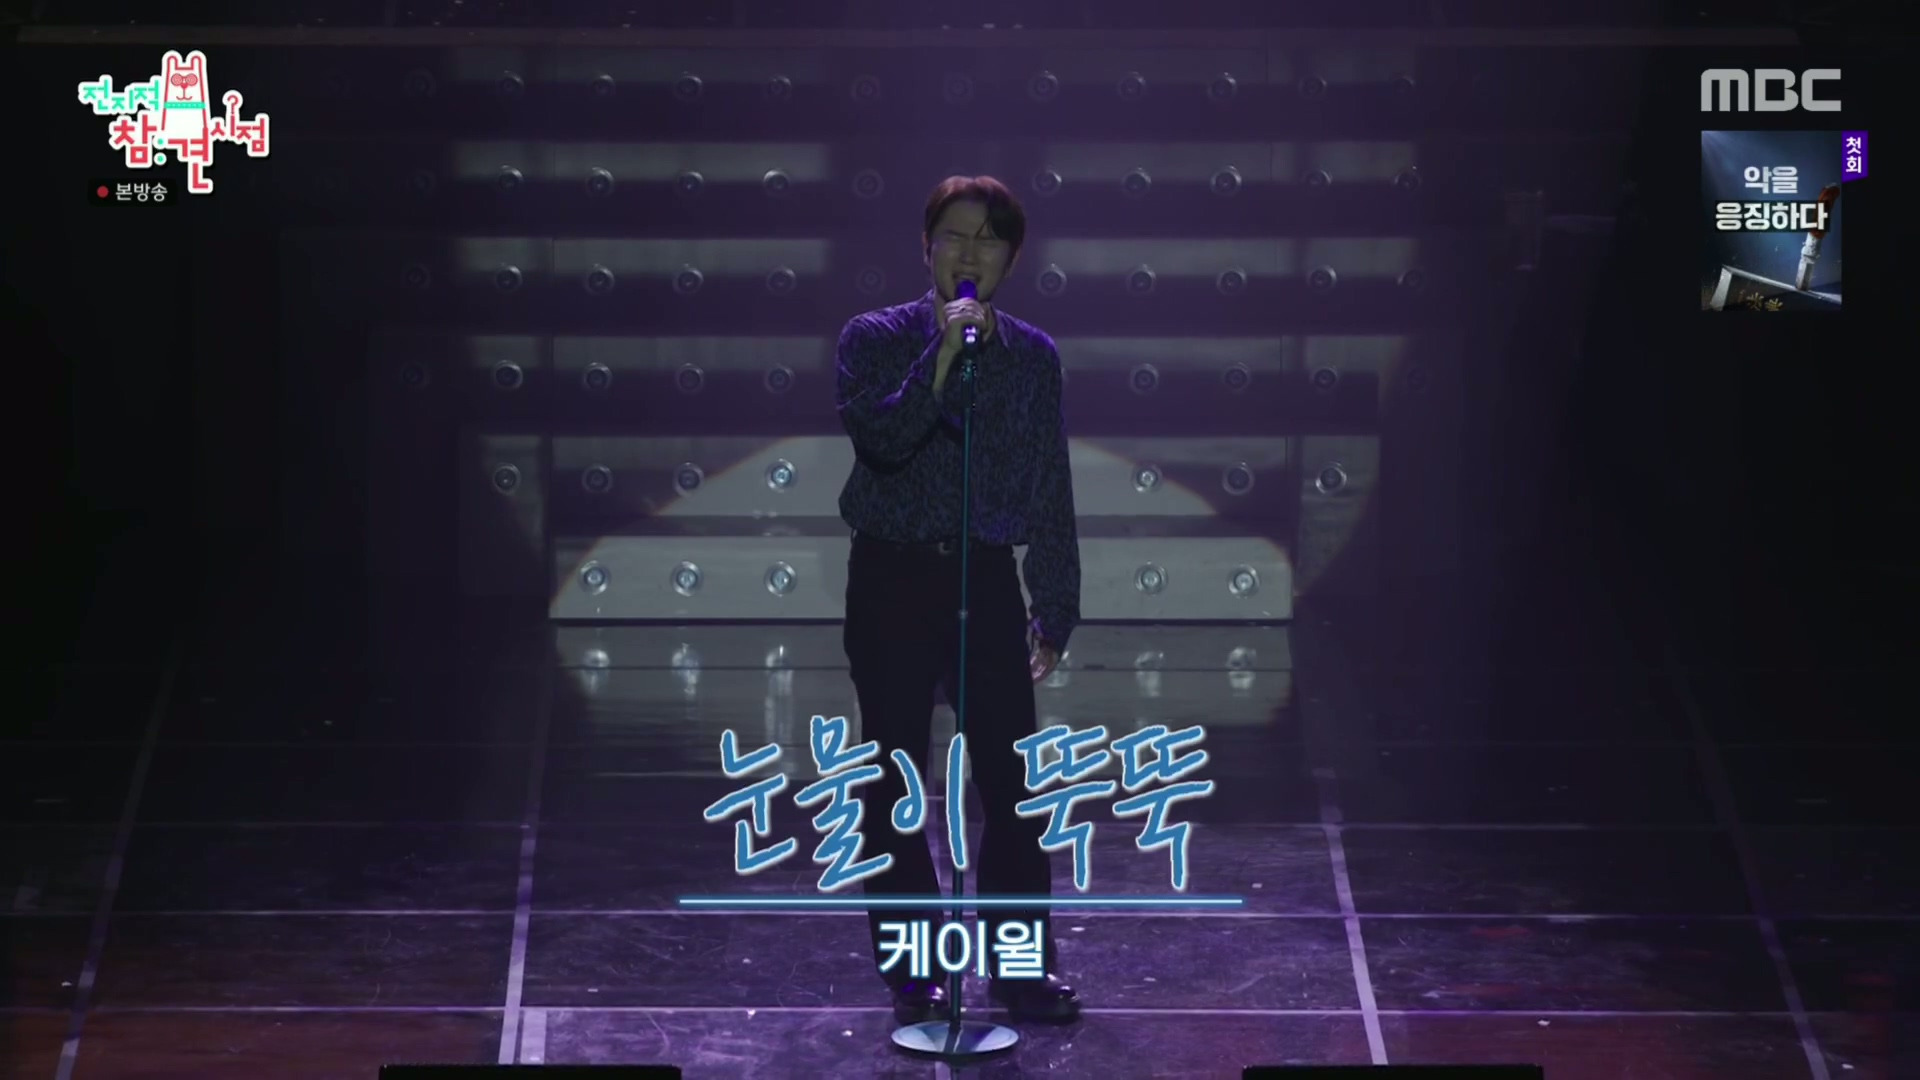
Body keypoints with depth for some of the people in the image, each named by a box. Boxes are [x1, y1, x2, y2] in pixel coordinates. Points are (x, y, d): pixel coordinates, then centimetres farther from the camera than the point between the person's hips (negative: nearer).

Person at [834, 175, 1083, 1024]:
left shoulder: (1033, 356, 7)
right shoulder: (876, 339, -1)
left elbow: (1051, 494, 11)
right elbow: (878, 441, -17)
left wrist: (1055, 611, 10)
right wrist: (939, 364, -26)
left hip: (987, 580, 2)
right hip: (894, 579, -2)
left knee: (1011, 775, 0)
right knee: (898, 780, 2)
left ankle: (1025, 964, 10)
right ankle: (914, 973, 11)